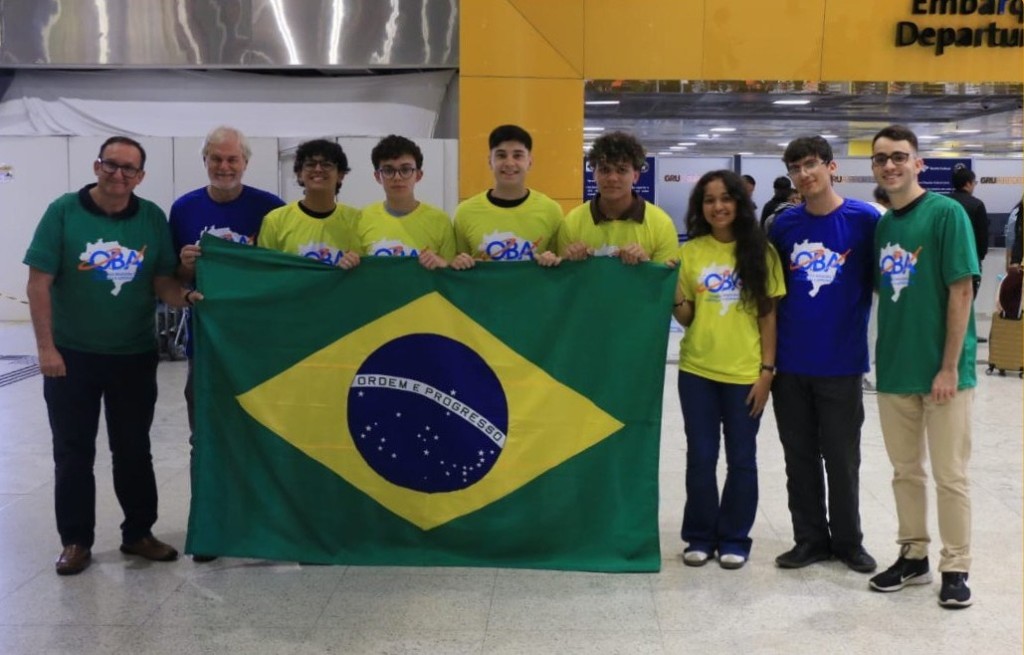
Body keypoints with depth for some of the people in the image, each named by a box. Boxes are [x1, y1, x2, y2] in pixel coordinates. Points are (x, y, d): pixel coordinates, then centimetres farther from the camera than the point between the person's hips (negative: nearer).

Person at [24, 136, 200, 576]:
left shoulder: (152, 218, -1)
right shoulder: (64, 211, -8)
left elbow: (161, 281, 1)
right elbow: (39, 282, -9)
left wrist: (186, 296, -22)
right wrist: (46, 347, -14)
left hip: (135, 356, 2)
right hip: (72, 356, -2)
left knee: (134, 449, 12)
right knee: (73, 452, 7)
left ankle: (138, 533, 26)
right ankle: (75, 541, 20)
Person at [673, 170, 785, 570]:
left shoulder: (759, 251, -2)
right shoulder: (689, 251, 2)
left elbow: (768, 314, -1)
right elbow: (684, 318, 4)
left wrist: (767, 369, -6)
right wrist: (675, 295, -17)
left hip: (745, 373, -1)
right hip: (697, 371, 1)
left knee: (741, 458, 8)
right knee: (700, 457, 8)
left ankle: (734, 539, 23)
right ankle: (700, 536, 23)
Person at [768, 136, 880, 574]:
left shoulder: (864, 219, -7)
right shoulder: (783, 225, 3)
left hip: (842, 362, -3)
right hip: (790, 363, 3)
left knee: (842, 458, 9)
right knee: (800, 457, 12)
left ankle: (848, 541, 27)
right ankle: (810, 539, 26)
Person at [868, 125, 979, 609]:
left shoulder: (946, 213, -10)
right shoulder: (882, 224, 8)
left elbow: (961, 292, -13)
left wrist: (949, 367, -15)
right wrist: (883, 358, 7)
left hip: (941, 369, -6)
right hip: (894, 369, 6)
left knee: (949, 474, 4)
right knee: (905, 471, 14)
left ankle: (955, 568, 17)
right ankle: (913, 556, 28)